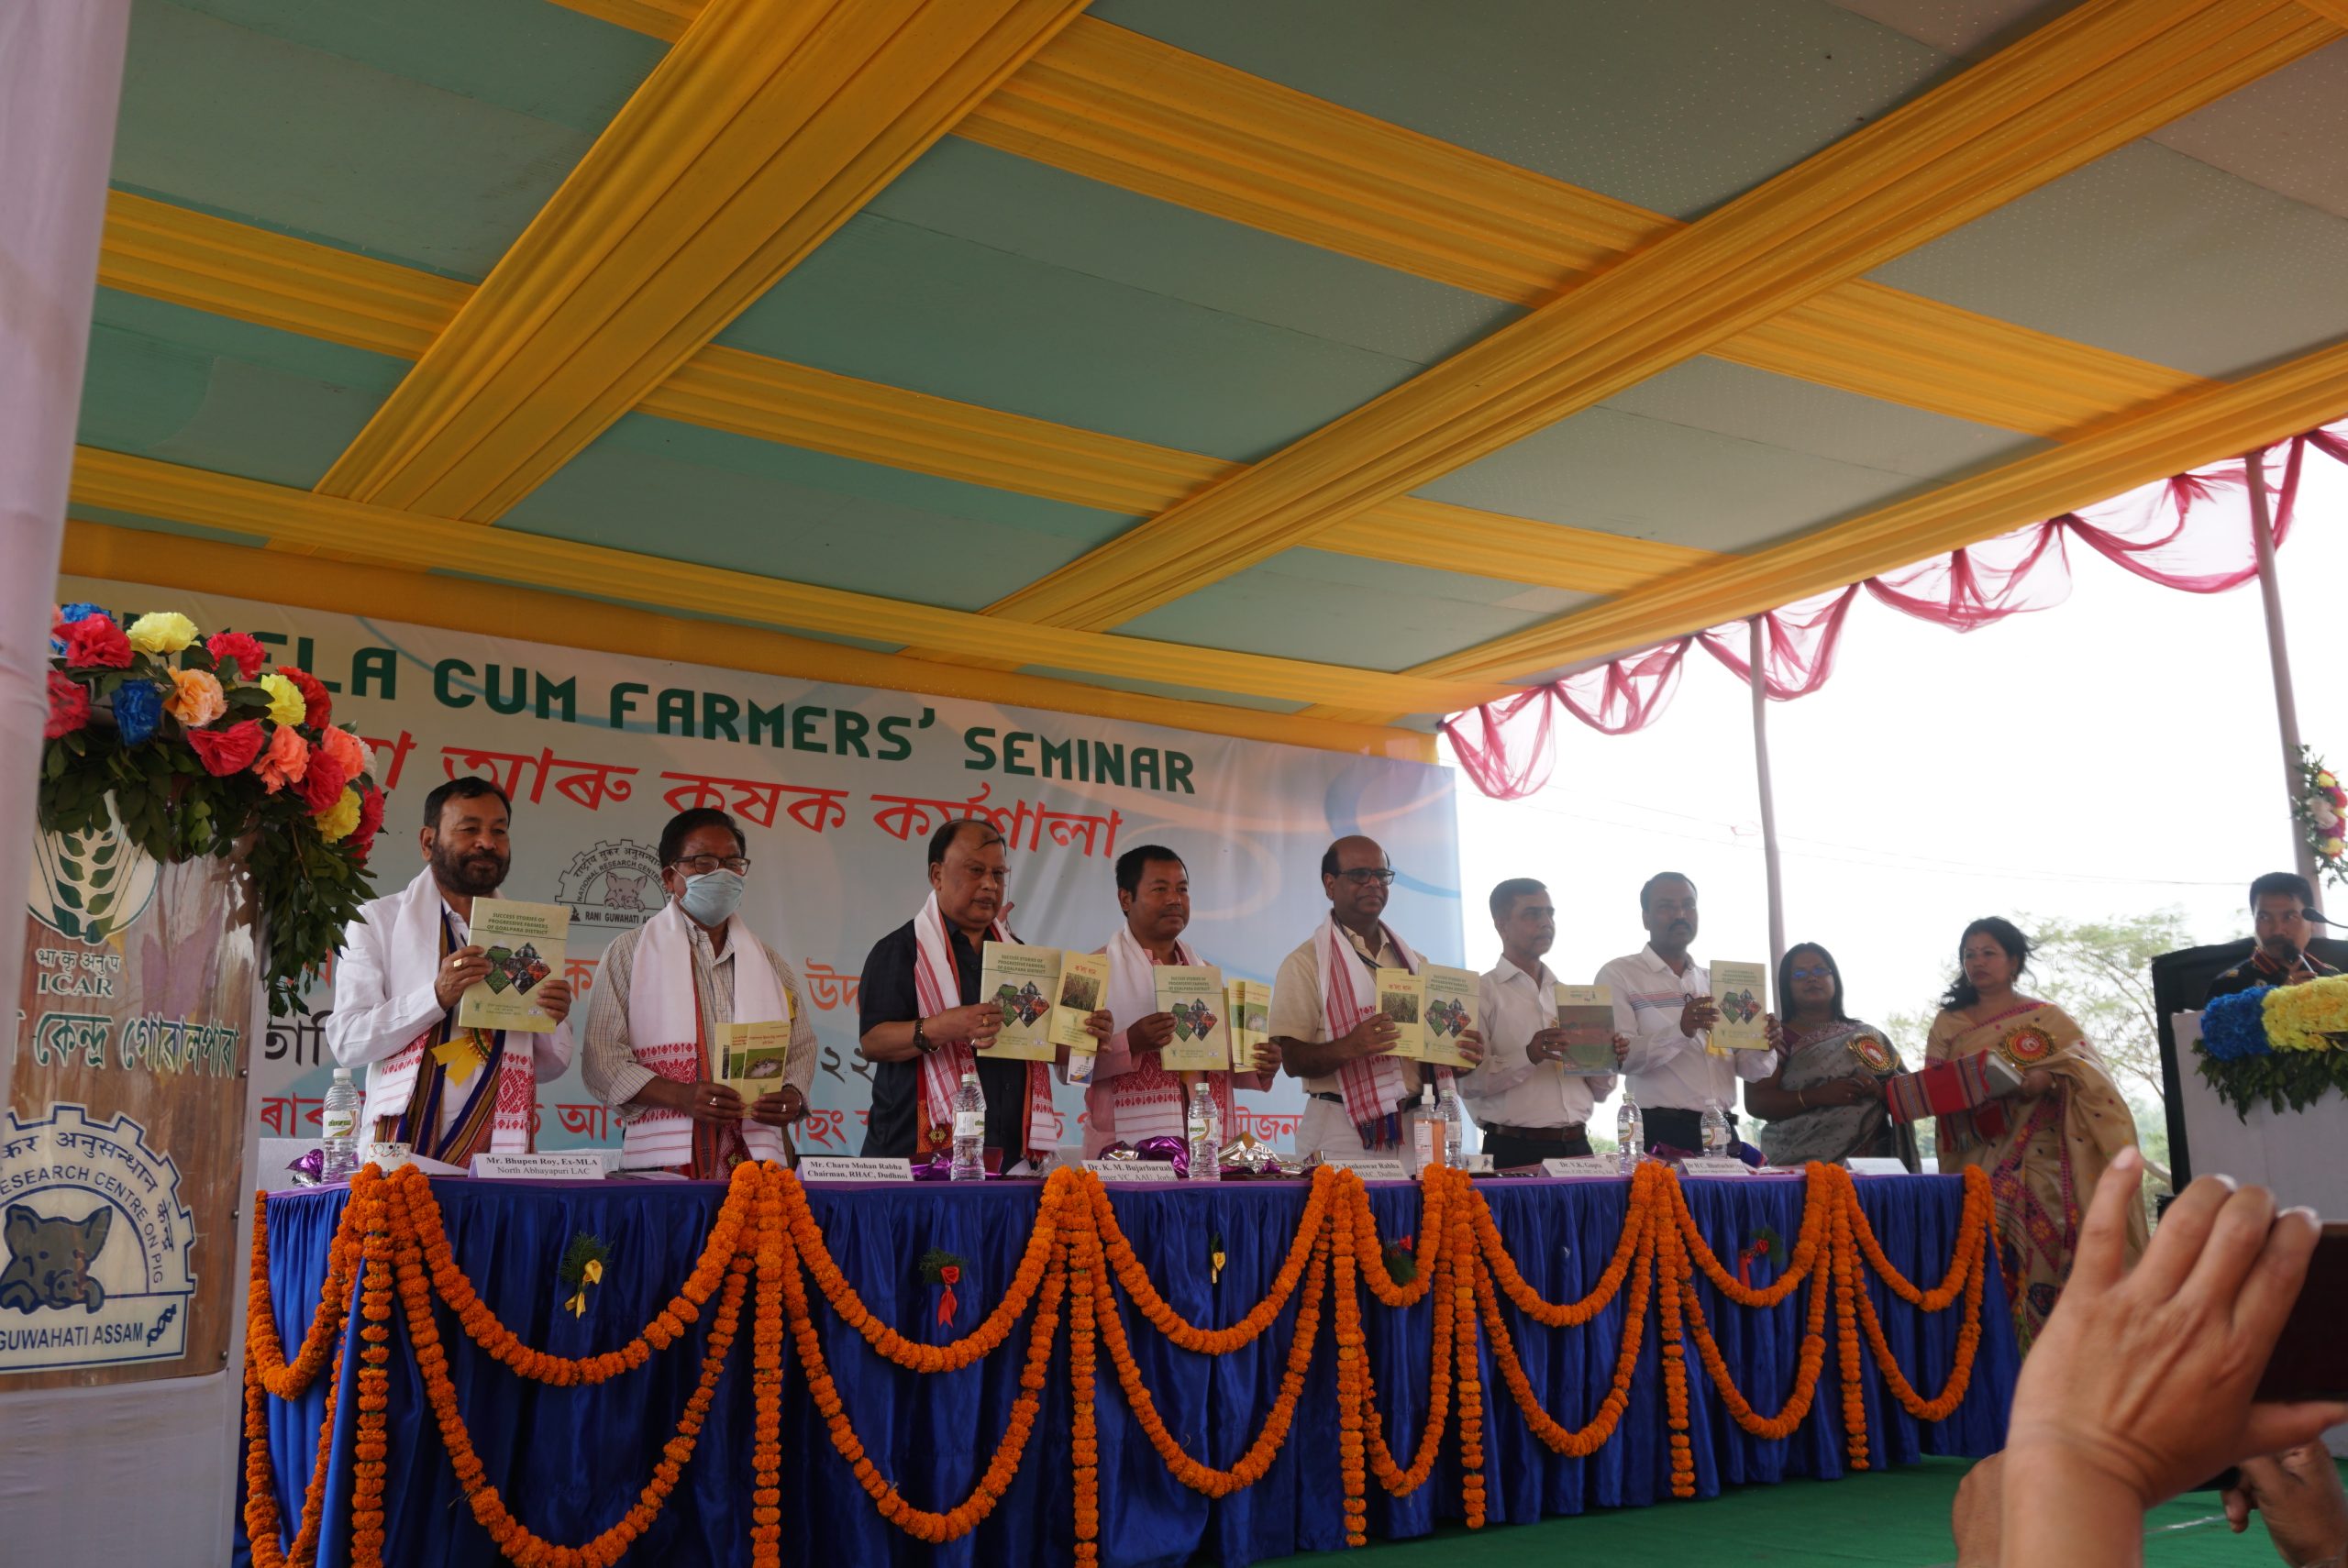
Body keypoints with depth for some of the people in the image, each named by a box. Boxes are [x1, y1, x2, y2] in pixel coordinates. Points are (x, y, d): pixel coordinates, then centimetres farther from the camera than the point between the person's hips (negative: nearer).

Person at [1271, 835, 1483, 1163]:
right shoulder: (1304, 963, -2)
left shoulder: (1413, 962, 16)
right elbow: (1292, 1059, -9)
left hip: (1413, 1130, 5)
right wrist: (1348, 1047, -26)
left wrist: (1465, 1052, -2)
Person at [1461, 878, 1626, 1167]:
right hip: (1514, 1152, -5)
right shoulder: (1481, 994, -2)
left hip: (1577, 1146, 5)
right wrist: (1528, 1057, -25)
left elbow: (1599, 1092, 19)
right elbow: (1467, 1083, -14)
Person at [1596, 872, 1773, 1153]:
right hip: (1660, 1132, -5)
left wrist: (1762, 1046, -9)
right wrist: (1680, 1031, -30)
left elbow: (1749, 1069, 13)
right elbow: (1619, 1056, -16)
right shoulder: (1618, 976, -1)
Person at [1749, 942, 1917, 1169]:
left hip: (1868, 1161, 2)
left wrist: (1879, 1090, -11)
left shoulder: (1868, 1037, 13)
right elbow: (1756, 1101, -6)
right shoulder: (1778, 1037, 4)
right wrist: (1818, 1096, -18)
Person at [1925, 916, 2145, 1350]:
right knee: (1991, 1264, -8)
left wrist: (2047, 1079, -21)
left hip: (2045, 1163, -2)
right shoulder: (1948, 1025, 14)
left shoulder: (2049, 1018, 7)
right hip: (1983, 1164, 2)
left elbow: (2087, 1075, -3)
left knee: (2050, 1257, -9)